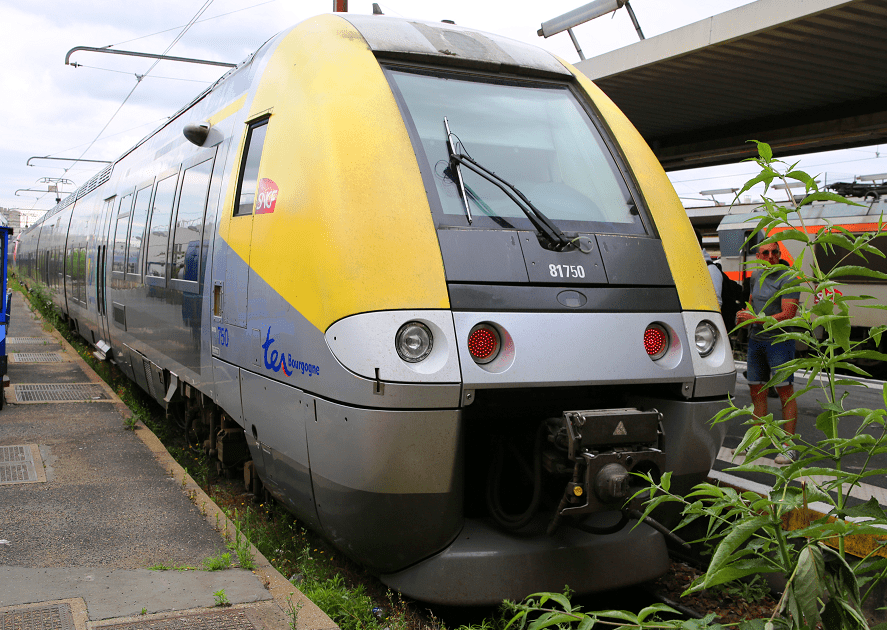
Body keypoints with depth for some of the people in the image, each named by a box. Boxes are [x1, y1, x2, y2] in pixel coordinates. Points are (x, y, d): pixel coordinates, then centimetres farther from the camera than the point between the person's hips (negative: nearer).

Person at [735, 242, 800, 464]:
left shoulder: (788, 280, -11)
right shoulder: (756, 276, 12)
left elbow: (787, 315, -19)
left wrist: (755, 319, -20)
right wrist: (743, 315, 7)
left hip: (780, 340, -7)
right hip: (755, 340, 7)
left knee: (785, 392, -6)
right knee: (757, 391, 10)